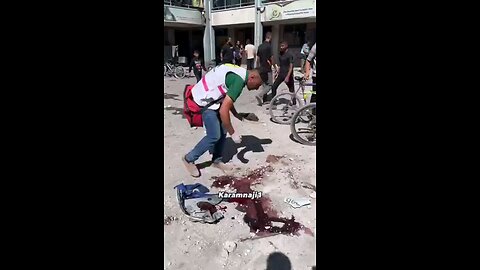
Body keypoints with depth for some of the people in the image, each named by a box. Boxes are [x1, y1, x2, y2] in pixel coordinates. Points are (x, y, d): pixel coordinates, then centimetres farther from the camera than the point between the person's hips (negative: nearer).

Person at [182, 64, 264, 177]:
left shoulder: (241, 73, 7)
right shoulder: (239, 80, -24)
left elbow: (227, 100, 17)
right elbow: (223, 110, -26)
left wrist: (236, 115, 11)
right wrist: (233, 133, -17)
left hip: (209, 97, 10)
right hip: (203, 101, -10)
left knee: (223, 131, 10)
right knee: (214, 136, -6)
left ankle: (216, 160, 25)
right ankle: (189, 159, 11)